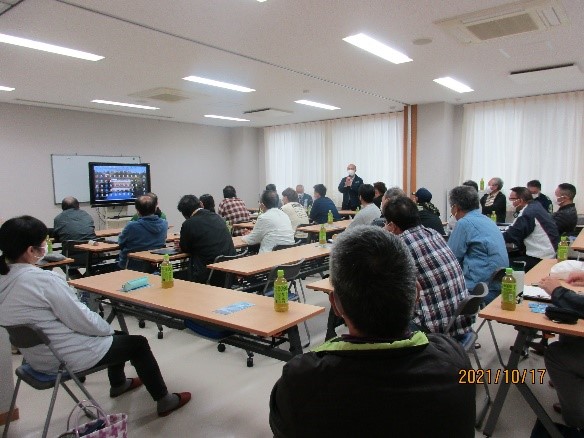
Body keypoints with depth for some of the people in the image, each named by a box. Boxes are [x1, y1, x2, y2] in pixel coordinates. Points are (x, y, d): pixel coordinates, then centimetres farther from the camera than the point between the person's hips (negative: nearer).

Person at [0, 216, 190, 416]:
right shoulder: (42, 279, -29)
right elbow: (81, 319, -22)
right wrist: (108, 329, -2)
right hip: (65, 358, -9)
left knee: (118, 336, 27)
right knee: (138, 343, 8)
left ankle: (118, 384, 50)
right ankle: (164, 400, 20)